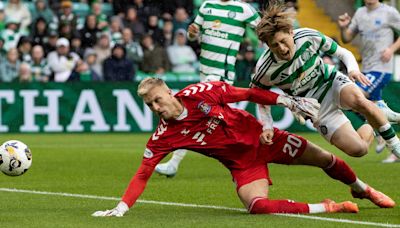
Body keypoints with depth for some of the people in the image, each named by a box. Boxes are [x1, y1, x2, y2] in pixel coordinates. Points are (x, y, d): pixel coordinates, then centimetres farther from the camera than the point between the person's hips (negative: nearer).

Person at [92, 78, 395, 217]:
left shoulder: (199, 93, -19)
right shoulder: (163, 137, -15)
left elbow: (247, 94, -10)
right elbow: (143, 174, -14)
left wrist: (290, 102, -10)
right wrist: (121, 208, -26)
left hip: (260, 137, 0)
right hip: (241, 164, 0)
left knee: (324, 159, 9)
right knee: (257, 206, -29)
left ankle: (361, 189, 41)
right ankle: (325, 208, -13)